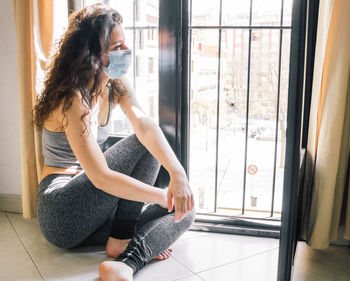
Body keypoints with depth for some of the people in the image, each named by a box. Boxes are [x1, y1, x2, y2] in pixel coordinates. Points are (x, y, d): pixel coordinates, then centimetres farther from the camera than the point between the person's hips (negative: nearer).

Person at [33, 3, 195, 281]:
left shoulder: (115, 85, 2)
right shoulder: (73, 99, -22)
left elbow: (144, 124, -15)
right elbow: (101, 177, -28)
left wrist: (178, 173, -32)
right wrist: (165, 195, -24)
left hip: (91, 211, 8)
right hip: (63, 214, -7)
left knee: (184, 211, -5)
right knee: (144, 145, -16)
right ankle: (121, 239, -15)